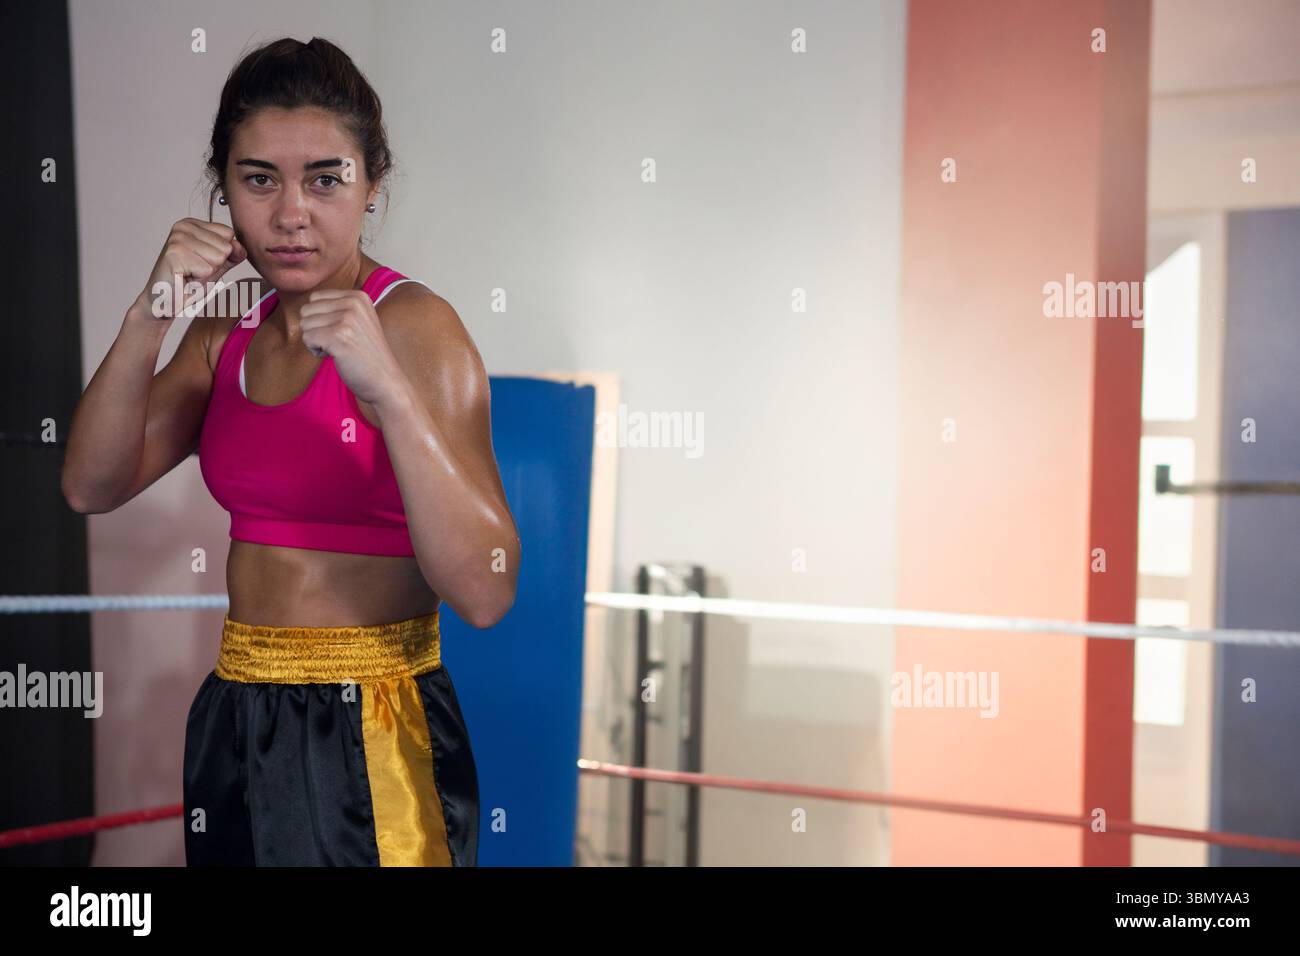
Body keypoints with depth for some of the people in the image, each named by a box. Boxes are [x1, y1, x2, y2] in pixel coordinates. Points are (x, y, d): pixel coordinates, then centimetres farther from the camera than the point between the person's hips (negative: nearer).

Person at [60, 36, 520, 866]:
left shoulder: (416, 327, -14)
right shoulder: (230, 332, 7)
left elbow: (484, 593, -23)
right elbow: (93, 486, -1)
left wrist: (388, 388, -32)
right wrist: (149, 319, -13)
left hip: (372, 741, -6)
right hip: (236, 725, 6)